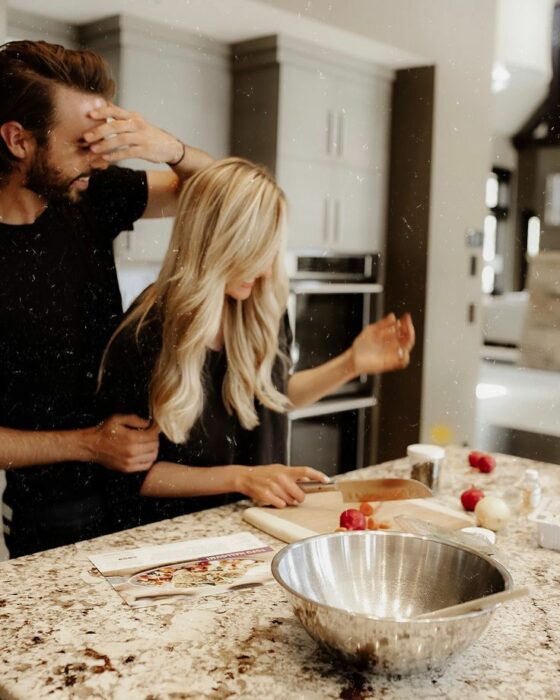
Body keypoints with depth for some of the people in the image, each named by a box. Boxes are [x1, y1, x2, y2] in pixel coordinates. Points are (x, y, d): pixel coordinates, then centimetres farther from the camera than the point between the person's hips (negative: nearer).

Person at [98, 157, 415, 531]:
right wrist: (240, 477, -18)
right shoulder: (143, 338, -19)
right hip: (172, 531, -4)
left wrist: (352, 364, 3)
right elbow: (131, 473, -12)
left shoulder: (264, 308, -4)